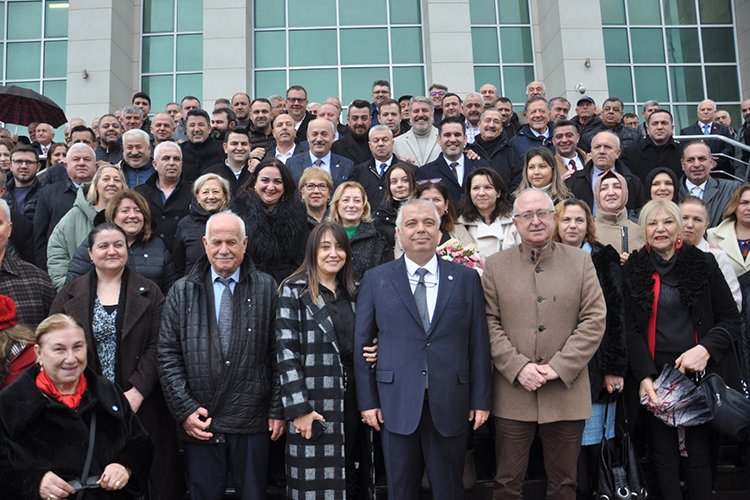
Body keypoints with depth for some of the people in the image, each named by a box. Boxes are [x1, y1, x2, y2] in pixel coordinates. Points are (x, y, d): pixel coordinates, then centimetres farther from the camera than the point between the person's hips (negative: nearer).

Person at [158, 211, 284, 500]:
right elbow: (167, 355, 3)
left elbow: (279, 353, 2)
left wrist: (278, 410, -2)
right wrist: (184, 409, -5)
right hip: (199, 422, 1)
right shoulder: (182, 292, 6)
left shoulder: (267, 289, 3)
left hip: (253, 422, -1)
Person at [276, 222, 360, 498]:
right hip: (313, 405, -5)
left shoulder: (353, 292, 12)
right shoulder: (294, 291, -5)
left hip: (350, 400, 5)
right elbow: (286, 352, -10)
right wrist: (298, 409, -15)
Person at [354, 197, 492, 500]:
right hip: (397, 404, 0)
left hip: (450, 404, 1)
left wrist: (481, 398, 0)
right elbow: (362, 342, 3)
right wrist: (367, 400, -1)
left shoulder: (466, 278, 4)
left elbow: (479, 342, 3)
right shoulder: (376, 280, 3)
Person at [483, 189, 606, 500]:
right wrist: (518, 367, -12)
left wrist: (559, 367, -10)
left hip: (567, 391, 1)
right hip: (513, 393, 0)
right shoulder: (495, 265, 5)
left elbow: (594, 320, -1)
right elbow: (490, 323, 0)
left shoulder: (581, 262, 6)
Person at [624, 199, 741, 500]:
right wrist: (644, 375, -12)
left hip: (698, 374, 0)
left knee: (699, 456, 3)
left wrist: (706, 349, -12)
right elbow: (630, 329, 1)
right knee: (663, 456, 5)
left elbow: (731, 318, 5)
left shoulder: (704, 264, 5)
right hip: (654, 376, 0)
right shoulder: (633, 270, 4)